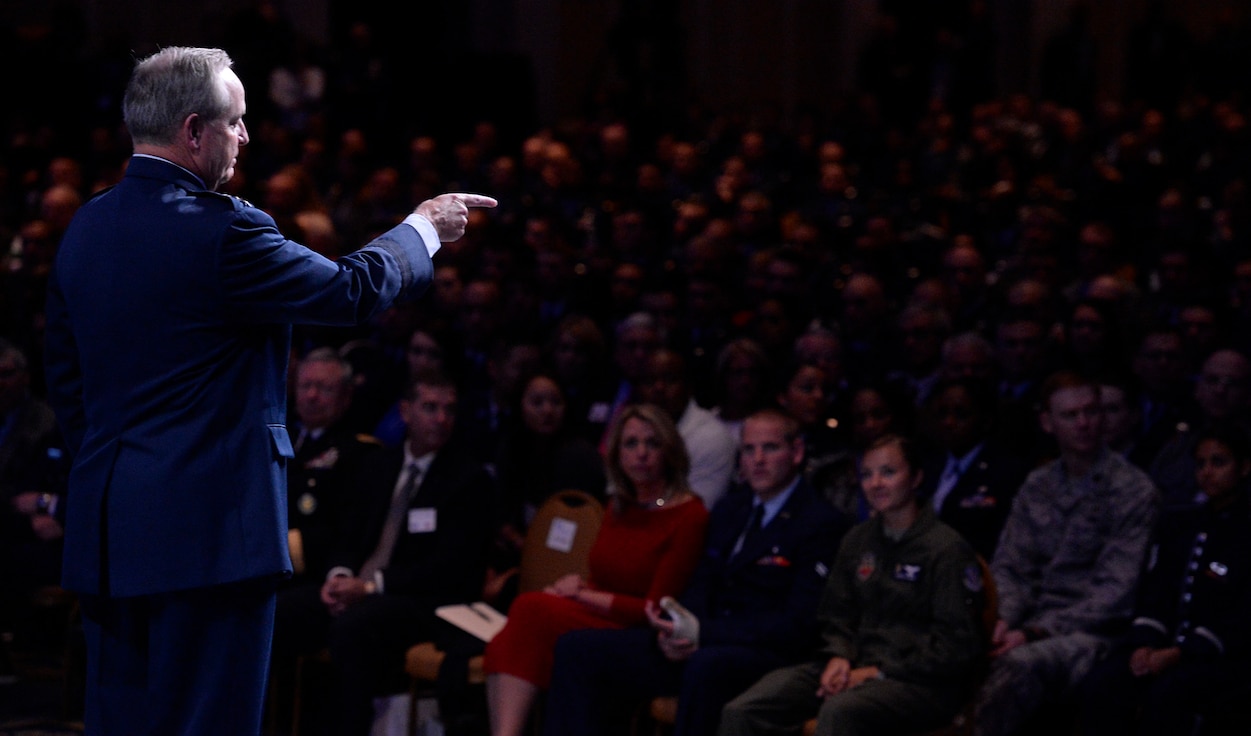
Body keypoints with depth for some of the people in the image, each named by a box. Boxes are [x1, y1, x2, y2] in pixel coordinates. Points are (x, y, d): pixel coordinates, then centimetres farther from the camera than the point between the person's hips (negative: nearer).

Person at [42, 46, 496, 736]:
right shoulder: (219, 228, -16)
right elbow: (351, 290, -6)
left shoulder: (85, 227, 9)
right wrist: (425, 227, 10)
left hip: (104, 525, 8)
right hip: (207, 525, -8)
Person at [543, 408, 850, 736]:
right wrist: (672, 630, -7)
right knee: (576, 648, -5)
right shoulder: (730, 509, 21)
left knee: (708, 665, -43)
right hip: (698, 646, 8)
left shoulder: (822, 524, -5)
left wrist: (705, 635, -20)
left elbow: (797, 626, -13)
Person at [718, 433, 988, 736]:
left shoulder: (948, 549, -4)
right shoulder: (857, 540, 18)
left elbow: (958, 646, -9)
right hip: (859, 666, 7)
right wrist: (839, 657, -1)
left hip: (922, 680, -6)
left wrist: (879, 672, -13)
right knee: (741, 711, -17)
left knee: (839, 711, -41)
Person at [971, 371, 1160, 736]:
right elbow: (1008, 567, 16)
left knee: (1020, 663, -39)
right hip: (1038, 625, 5)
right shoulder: (1037, 486, 18)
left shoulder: (1135, 492, -1)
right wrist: (1003, 620, -7)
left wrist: (1037, 632, -17)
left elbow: (1116, 593, -8)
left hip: (1095, 636, -5)